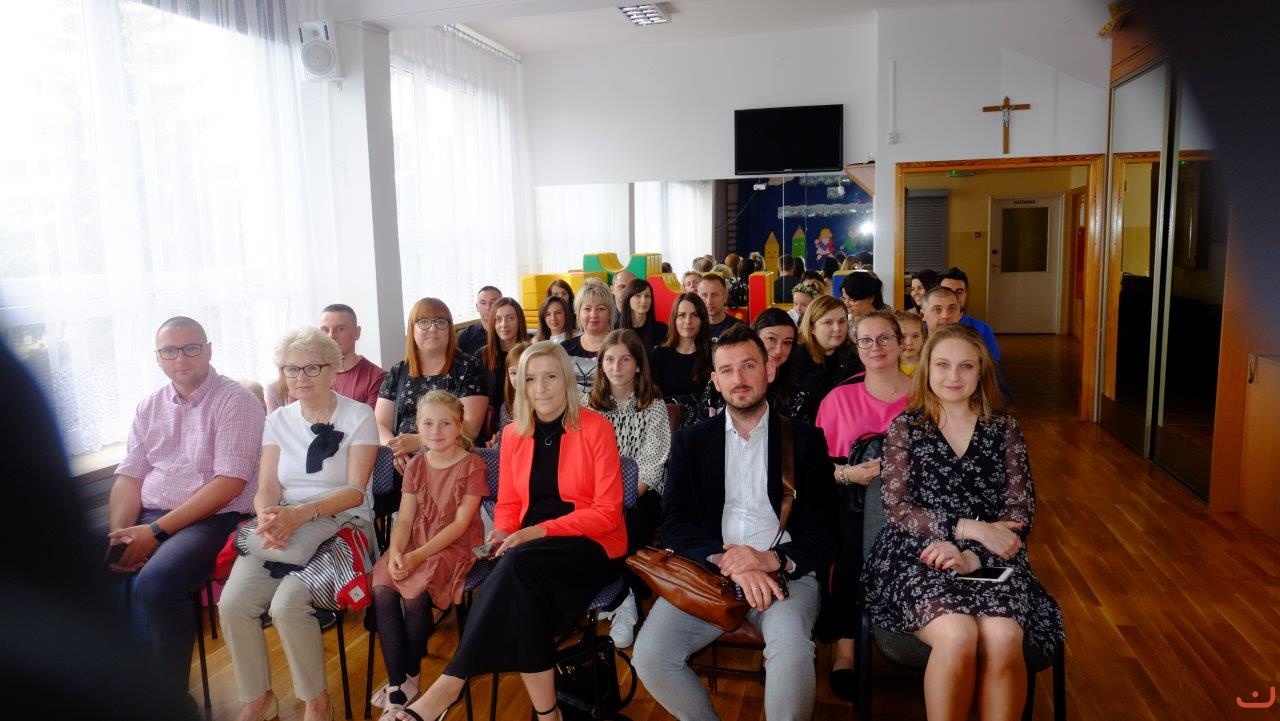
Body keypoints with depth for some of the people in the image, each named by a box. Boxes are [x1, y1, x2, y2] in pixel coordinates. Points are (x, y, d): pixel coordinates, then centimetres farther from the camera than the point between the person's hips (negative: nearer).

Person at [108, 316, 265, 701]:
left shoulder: (235, 401, -7)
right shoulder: (149, 407, 14)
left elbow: (229, 483, -15)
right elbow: (129, 479, 9)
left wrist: (156, 531, -16)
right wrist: (118, 536, -10)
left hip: (213, 519, -6)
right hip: (147, 517, 6)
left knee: (154, 583, -30)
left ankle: (167, 697, -10)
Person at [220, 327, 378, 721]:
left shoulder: (358, 416, -3)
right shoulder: (278, 420, 11)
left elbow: (355, 491, -10)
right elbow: (267, 488, 4)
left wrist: (302, 513, -26)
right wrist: (268, 517, -20)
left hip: (341, 523, -4)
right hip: (282, 526, 5)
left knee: (288, 605, -27)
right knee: (232, 604, -19)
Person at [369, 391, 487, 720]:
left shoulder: (472, 465, -7)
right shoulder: (416, 465, 9)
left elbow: (460, 523, -12)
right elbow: (404, 519, 4)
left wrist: (419, 555, -21)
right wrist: (396, 552, -16)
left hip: (455, 545, -5)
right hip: (414, 542, 5)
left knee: (414, 594, -28)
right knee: (382, 590, -22)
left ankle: (411, 676, -3)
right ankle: (396, 687, -13)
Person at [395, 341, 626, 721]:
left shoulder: (595, 428, -9)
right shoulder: (513, 434, 7)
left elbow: (607, 512, -12)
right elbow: (507, 504, 13)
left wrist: (539, 532, -21)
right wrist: (504, 533, -11)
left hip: (592, 547, -4)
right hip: (530, 551, 4)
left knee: (517, 565, -33)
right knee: (520, 592, -32)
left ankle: (452, 682, -27)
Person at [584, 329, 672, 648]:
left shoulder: (654, 405, -1)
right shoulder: (589, 403, 9)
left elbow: (651, 467, -9)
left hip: (642, 492, -2)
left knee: (627, 524, -33)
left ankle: (621, 598, -11)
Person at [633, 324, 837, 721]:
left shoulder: (805, 439, 7)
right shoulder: (691, 441, 11)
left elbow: (822, 533, 1)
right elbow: (675, 524, 1)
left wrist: (773, 559, -20)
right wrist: (727, 560, -18)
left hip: (784, 573, -2)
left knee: (791, 650, -32)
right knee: (650, 654, -20)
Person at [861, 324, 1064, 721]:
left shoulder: (1004, 429, 11)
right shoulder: (904, 428, 7)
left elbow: (1019, 512, 4)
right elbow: (898, 509, -2)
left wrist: (973, 555, -14)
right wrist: (971, 529, -13)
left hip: (990, 560, 2)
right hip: (919, 555, -1)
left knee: (1003, 638, -29)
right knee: (957, 635, -30)